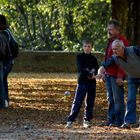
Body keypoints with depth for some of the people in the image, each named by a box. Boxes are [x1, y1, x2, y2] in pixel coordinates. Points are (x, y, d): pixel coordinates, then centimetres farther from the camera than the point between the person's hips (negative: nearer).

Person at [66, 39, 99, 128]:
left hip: (92, 82, 4)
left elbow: (97, 70, 3)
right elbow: (80, 68, -11)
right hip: (82, 81, -4)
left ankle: (87, 120, 12)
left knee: (90, 103, 5)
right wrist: (89, 74, -22)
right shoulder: (80, 57, 2)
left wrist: (93, 74, -18)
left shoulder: (93, 59, 12)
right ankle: (70, 120, -9)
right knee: (77, 101, -8)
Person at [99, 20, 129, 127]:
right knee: (110, 99, 11)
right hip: (109, 74, 9)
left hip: (116, 76, -9)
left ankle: (119, 121, -1)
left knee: (118, 99, -5)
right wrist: (104, 72, 20)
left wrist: (120, 76, -21)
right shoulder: (111, 41, 17)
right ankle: (111, 120, 16)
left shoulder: (122, 41, -12)